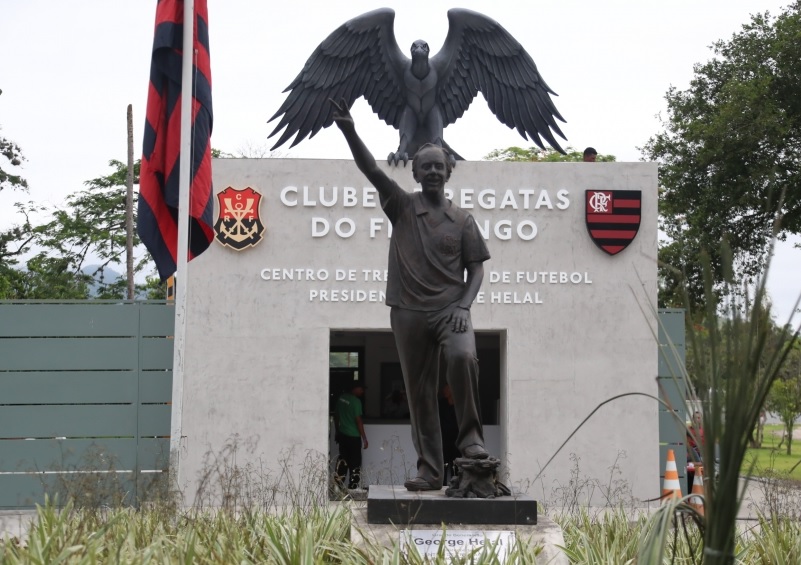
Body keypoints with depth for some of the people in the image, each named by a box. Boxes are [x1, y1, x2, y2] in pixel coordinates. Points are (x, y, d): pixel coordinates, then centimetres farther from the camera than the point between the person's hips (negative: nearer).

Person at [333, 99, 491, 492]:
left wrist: (463, 306, -9)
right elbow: (372, 170, -8)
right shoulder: (402, 207, 6)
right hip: (409, 312, 1)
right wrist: (349, 132, -22)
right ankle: (429, 470, 10)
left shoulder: (462, 220, 8)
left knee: (462, 357, -30)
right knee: (419, 392, 4)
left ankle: (470, 435, -16)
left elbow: (476, 270, 8)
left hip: (450, 309, -1)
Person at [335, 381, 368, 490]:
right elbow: (358, 421, -17)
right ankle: (353, 487, 3)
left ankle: (338, 485, 17)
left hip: (342, 435, 7)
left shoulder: (341, 398, 5)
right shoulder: (356, 401, -17)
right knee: (355, 463, 2)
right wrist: (364, 438, -11)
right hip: (353, 436, -7)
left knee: (342, 461, 14)